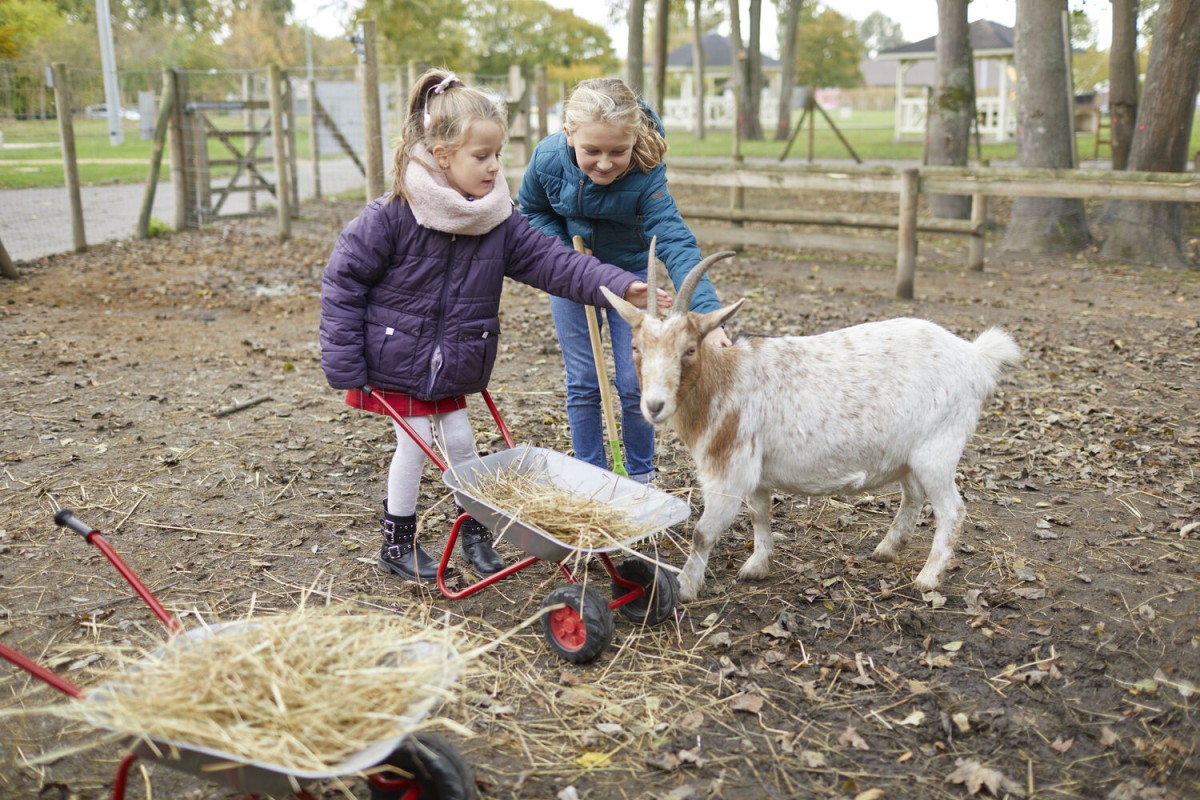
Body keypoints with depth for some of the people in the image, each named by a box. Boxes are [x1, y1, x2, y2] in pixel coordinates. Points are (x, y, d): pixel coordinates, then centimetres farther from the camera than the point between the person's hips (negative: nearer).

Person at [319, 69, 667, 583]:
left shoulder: (498, 219, -8)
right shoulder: (390, 218, -22)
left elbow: (550, 261, -11)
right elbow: (342, 282, -16)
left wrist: (620, 286, -25)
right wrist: (345, 368, -16)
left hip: (451, 366, 4)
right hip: (395, 362, -4)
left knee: (460, 442, 12)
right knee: (416, 444, 3)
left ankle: (475, 531, 31)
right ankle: (397, 542, 23)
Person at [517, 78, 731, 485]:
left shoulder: (646, 175, -33)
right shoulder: (548, 157, -25)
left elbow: (675, 243, -44)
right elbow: (532, 208, -3)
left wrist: (706, 314, -57)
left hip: (632, 273, -2)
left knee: (634, 384, 0)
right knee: (582, 383, 6)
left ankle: (641, 476, 22)